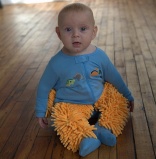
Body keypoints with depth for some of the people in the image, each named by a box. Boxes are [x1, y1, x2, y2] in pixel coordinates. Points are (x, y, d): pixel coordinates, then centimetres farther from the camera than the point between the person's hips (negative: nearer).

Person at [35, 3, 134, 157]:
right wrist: (40, 112, 2)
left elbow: (114, 78, 8)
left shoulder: (99, 56, -8)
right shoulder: (57, 63, -16)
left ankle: (101, 127, -12)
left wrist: (127, 96, 18)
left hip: (99, 105, 4)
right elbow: (44, 87, -2)